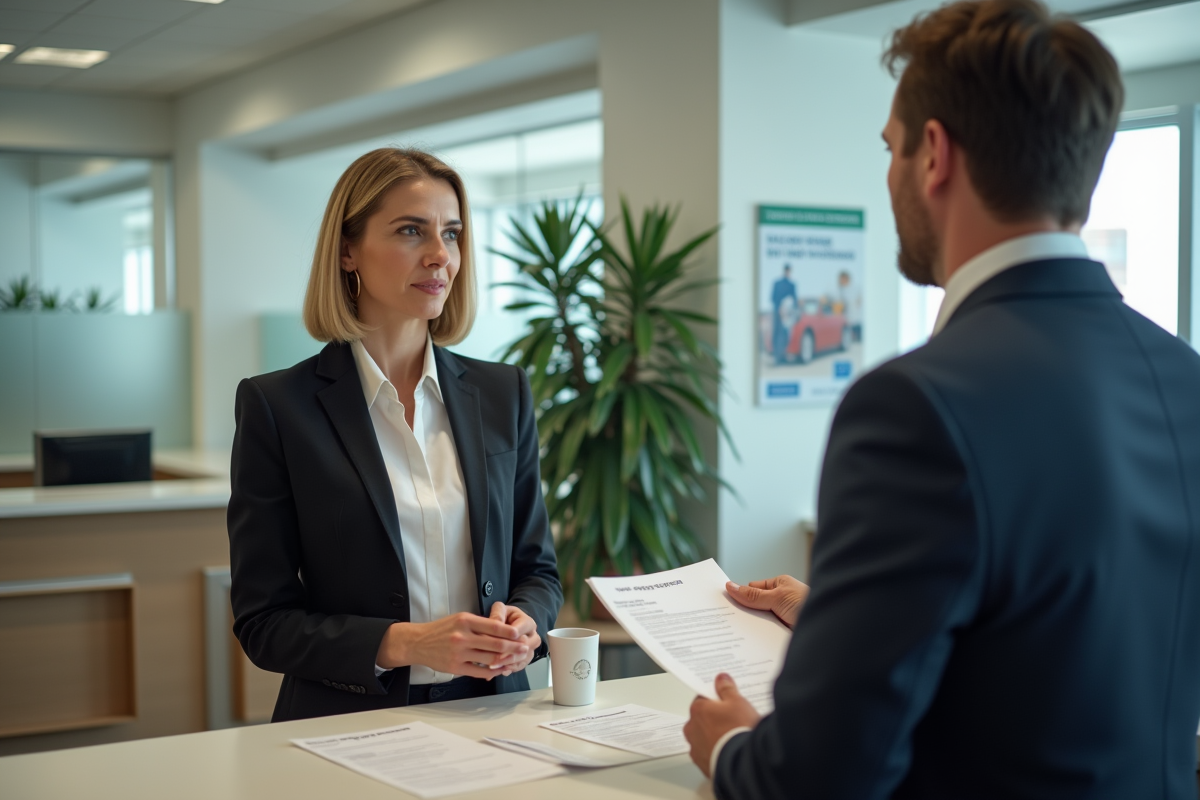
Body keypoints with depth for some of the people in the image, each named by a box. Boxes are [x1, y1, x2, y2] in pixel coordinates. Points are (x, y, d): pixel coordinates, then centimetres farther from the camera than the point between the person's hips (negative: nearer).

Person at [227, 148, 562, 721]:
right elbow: (262, 621, -2)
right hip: (348, 729, -3)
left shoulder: (502, 394, 10)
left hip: (489, 714, 4)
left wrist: (524, 623, -6)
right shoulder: (277, 406, -1)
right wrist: (404, 643, -16)